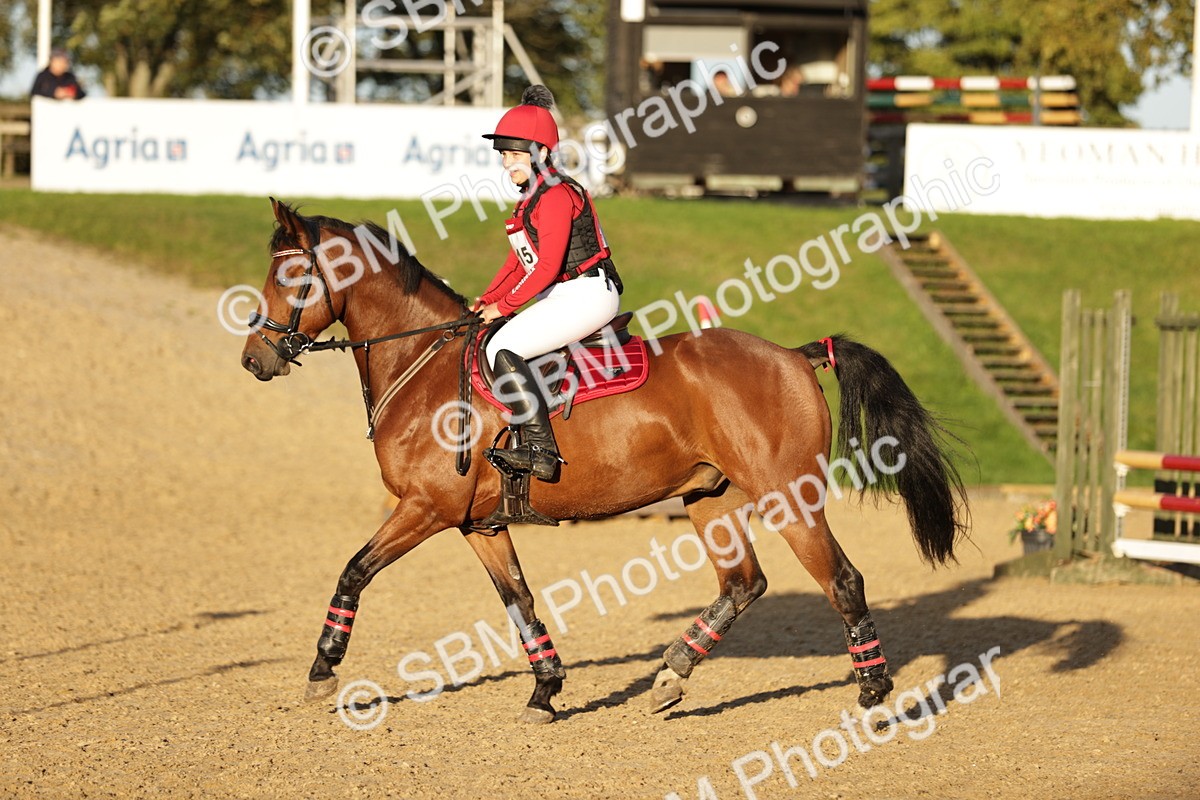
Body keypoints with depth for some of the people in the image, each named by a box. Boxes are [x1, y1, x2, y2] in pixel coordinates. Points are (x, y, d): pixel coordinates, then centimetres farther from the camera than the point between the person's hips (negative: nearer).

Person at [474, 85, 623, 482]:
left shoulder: (556, 196, -16)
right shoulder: (531, 197, 16)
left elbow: (547, 267, -22)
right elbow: (520, 259, 20)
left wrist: (504, 305, -15)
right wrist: (486, 300, 8)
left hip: (587, 294, -11)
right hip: (562, 296, 11)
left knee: (502, 349, -21)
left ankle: (542, 451, -25)